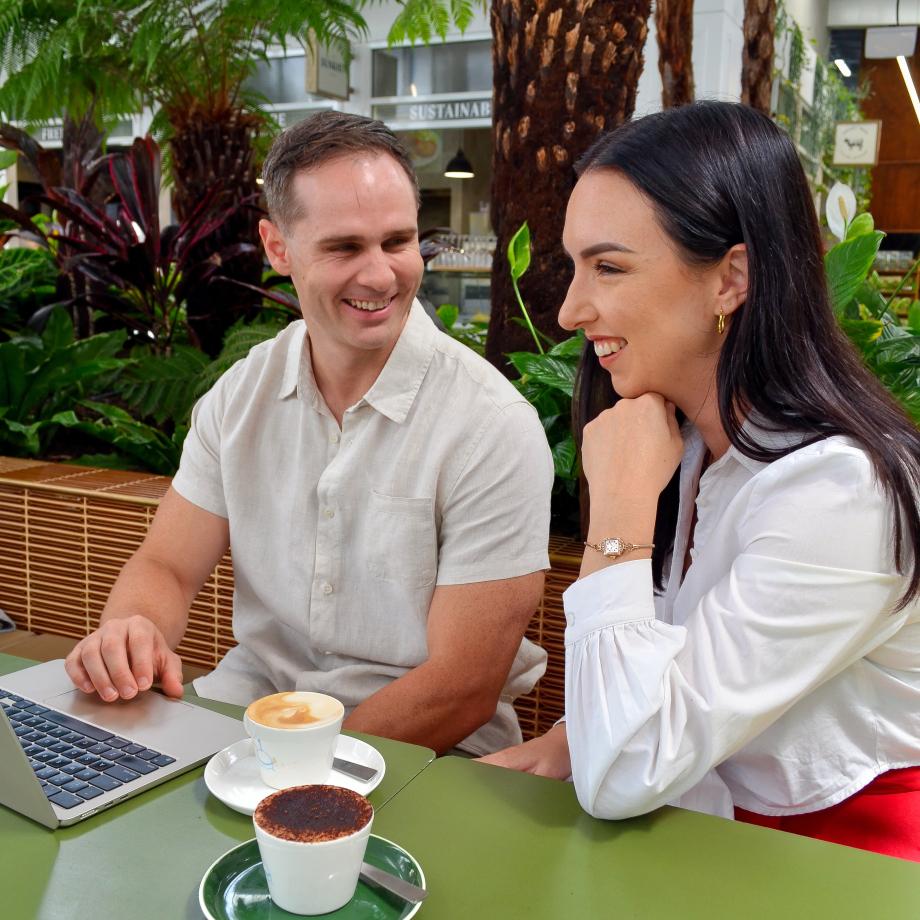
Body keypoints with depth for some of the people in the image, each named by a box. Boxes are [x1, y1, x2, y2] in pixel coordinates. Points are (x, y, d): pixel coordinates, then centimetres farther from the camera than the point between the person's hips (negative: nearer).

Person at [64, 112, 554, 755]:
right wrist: (131, 634, -20)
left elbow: (461, 694, -17)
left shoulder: (492, 426, -17)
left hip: (428, 752, -3)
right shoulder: (240, 394, 0)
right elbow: (167, 566, 3)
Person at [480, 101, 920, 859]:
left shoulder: (838, 488, -26)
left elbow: (623, 779, -28)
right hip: (712, 830, 6)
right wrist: (560, 747, -9)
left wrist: (621, 502, -25)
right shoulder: (688, 440, 0)